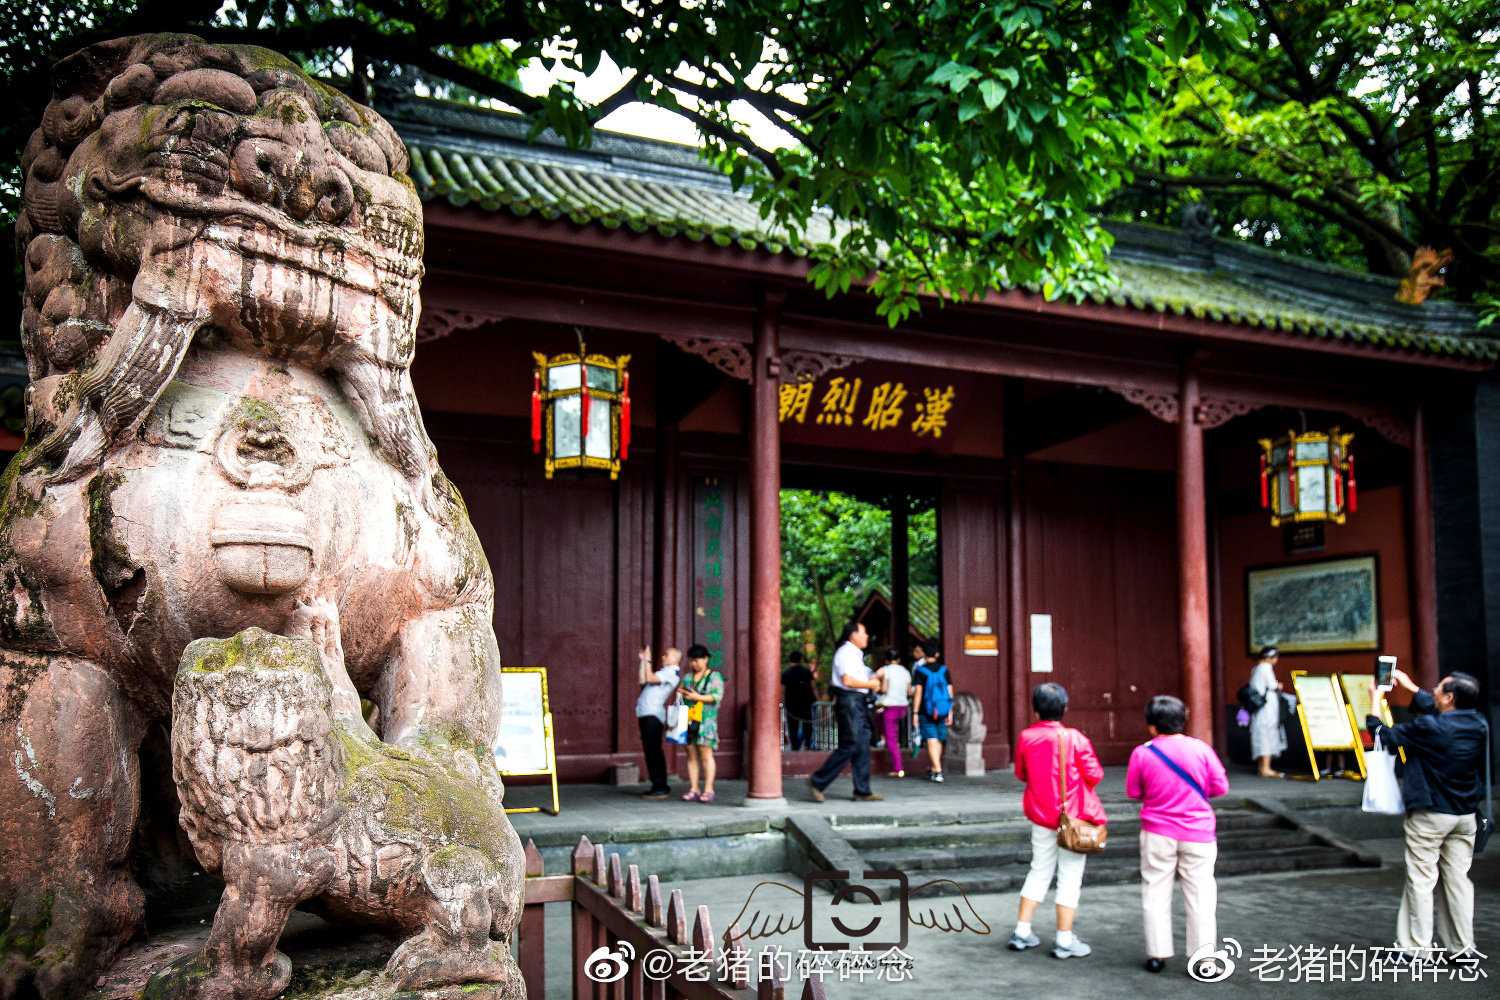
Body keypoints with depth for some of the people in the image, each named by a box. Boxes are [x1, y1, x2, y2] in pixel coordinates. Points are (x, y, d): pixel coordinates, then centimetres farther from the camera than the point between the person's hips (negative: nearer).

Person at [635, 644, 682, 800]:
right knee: (651, 750, 11)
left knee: (653, 750, -11)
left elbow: (650, 678, -17)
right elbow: (642, 680, 23)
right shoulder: (665, 671, 24)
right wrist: (643, 660, 21)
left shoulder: (672, 672, -7)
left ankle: (660, 787, -10)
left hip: (653, 714, -10)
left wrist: (648, 661, -6)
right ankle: (659, 786, 15)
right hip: (646, 714, 10)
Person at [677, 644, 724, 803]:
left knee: (706, 754, -9)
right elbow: (680, 693, 24)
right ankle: (693, 789, 5)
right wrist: (680, 692, 2)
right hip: (688, 719, 5)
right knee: (691, 754, 2)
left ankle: (708, 789, -7)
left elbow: (717, 696, -7)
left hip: (706, 719, -5)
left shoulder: (715, 676, 4)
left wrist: (698, 697, -15)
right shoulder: (687, 677, 20)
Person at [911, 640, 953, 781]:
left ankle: (938, 771, -14)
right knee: (938, 740, 16)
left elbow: (918, 693, -10)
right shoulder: (944, 669, 5)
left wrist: (915, 713, -7)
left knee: (932, 740, -5)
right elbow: (950, 691, 5)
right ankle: (932, 768, 29)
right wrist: (950, 712, 10)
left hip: (926, 710, -4)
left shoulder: (920, 670, -6)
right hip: (942, 711, 4)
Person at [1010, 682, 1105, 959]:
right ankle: (1064, 941, 8)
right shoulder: (1075, 738, -16)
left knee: (1039, 873, 17)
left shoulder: (1026, 737, -4)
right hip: (1074, 816, -4)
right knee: (1070, 877, 5)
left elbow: (1021, 773, 8)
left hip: (1040, 815, 4)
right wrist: (1073, 779, 7)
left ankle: (1022, 932, 18)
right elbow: (1095, 775, -12)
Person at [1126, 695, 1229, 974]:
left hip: (1157, 834, 0)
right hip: (1198, 835, 0)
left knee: (1155, 892, 11)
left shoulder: (1142, 754, -9)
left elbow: (1133, 791, 1)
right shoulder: (1201, 749, -9)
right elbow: (1221, 786, -2)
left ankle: (1157, 954, 15)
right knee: (1200, 895, 6)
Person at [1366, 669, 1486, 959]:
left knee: (1421, 880, 1)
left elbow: (1385, 736, -8)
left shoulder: (1429, 728, -20)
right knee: (1457, 878, 12)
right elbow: (1437, 711, 19)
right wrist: (1410, 688, 29)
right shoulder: (1478, 726, -1)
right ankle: (1462, 946, 17)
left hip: (1430, 815, -6)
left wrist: (1374, 701, 6)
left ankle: (1414, 947, 7)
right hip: (1465, 815, 6)